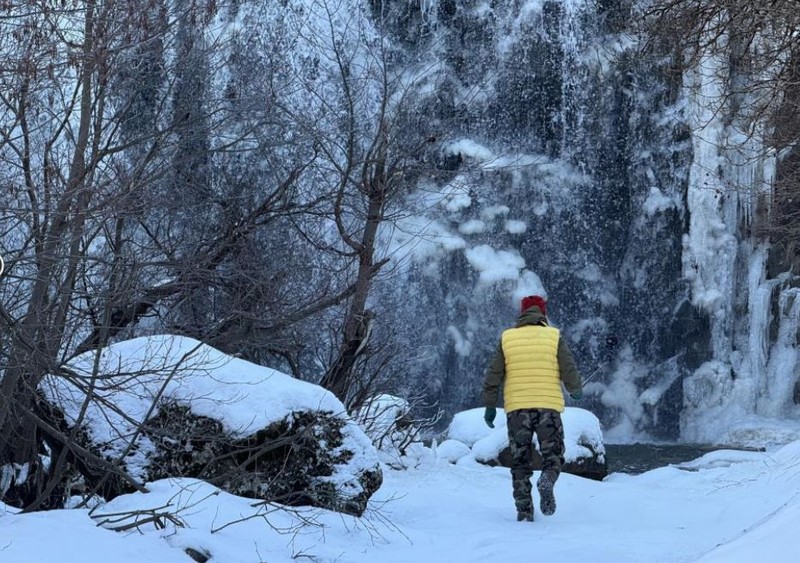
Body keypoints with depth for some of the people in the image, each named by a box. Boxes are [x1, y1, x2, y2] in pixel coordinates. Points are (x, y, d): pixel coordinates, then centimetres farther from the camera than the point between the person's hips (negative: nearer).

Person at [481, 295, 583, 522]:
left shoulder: (507, 338, 7)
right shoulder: (554, 336, 2)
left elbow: (494, 375, 5)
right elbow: (569, 371, -1)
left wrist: (490, 405, 12)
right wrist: (576, 391, 19)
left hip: (516, 408, 2)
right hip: (548, 406, -1)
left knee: (520, 461, 10)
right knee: (553, 456, 8)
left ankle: (524, 509, 0)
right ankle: (547, 480, -24)